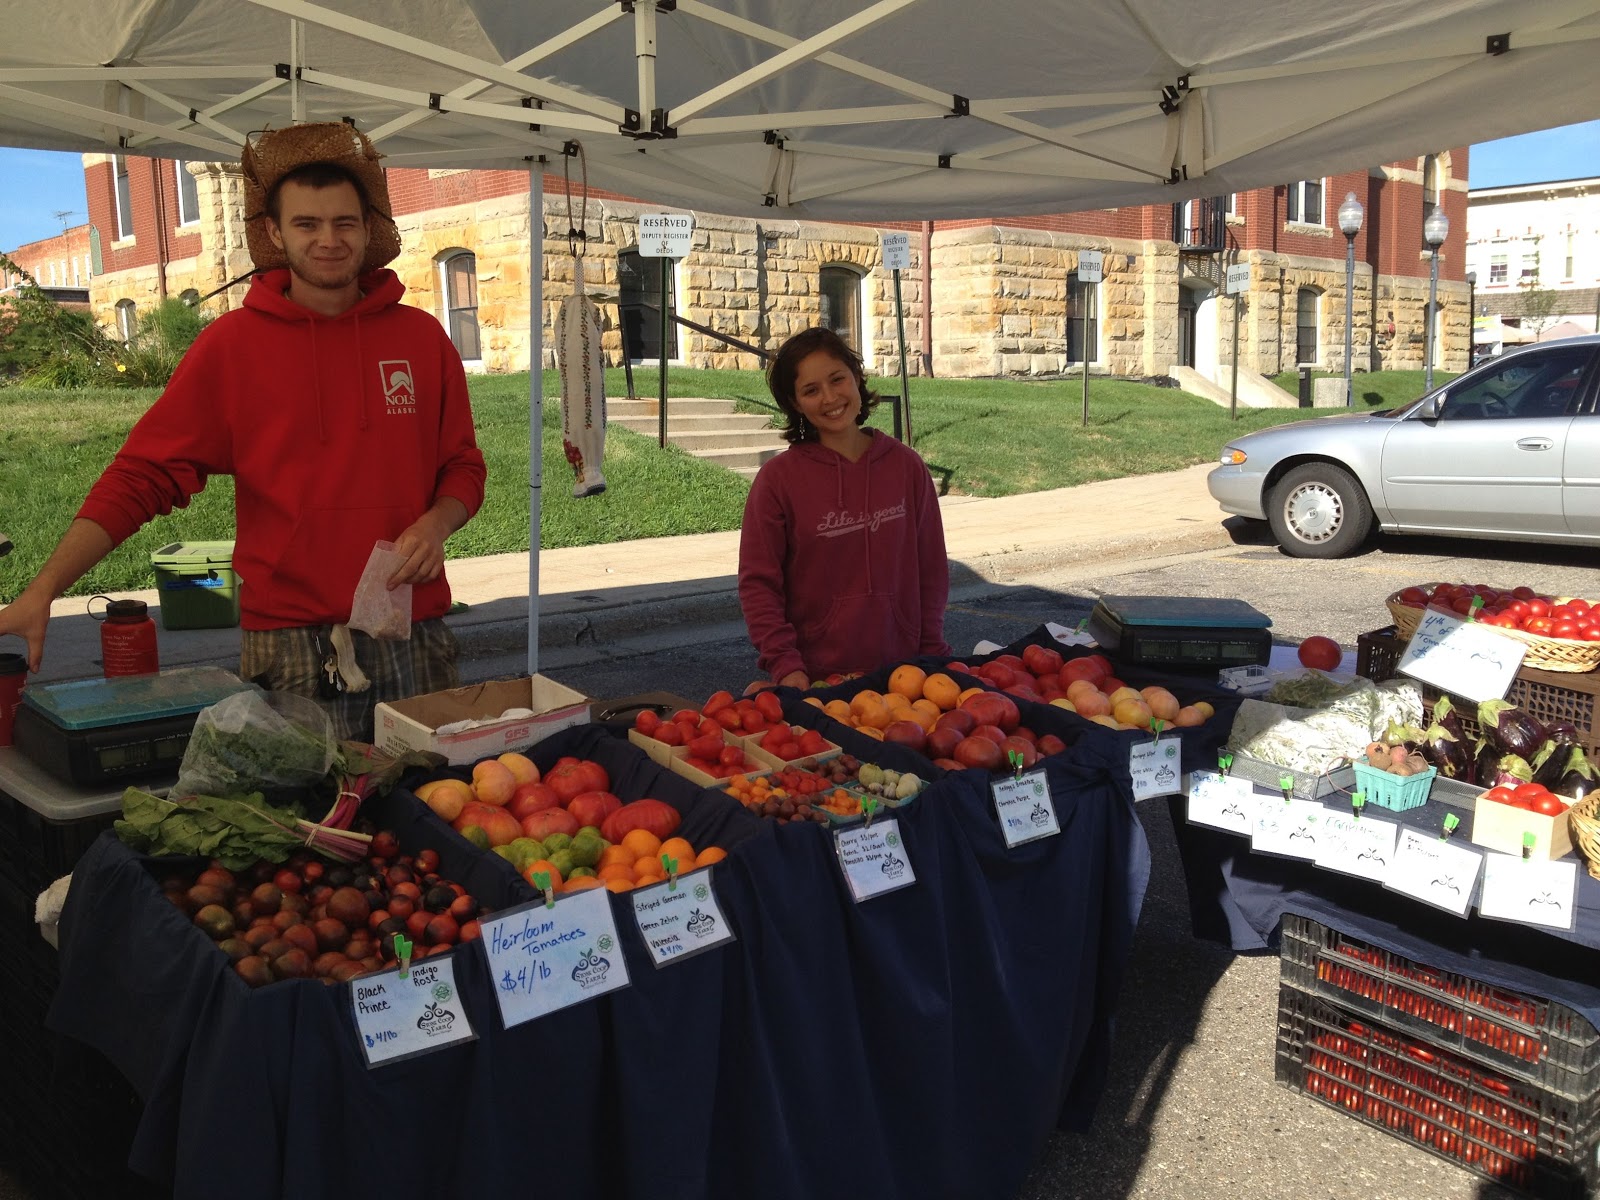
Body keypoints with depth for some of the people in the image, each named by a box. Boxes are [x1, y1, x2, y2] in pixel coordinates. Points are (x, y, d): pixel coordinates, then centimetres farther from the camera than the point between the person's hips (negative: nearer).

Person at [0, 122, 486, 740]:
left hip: (415, 642, 2)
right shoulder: (230, 345, 1)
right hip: (291, 652, -2)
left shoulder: (421, 336, 6)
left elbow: (463, 468, 13)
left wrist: (436, 525, -8)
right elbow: (141, 476, -1)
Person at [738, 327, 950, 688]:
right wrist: (784, 665, -15)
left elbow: (931, 568, 6)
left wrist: (933, 653, 3)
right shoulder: (778, 478, -5)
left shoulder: (906, 465, 2)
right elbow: (758, 582, -6)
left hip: (900, 669, 2)